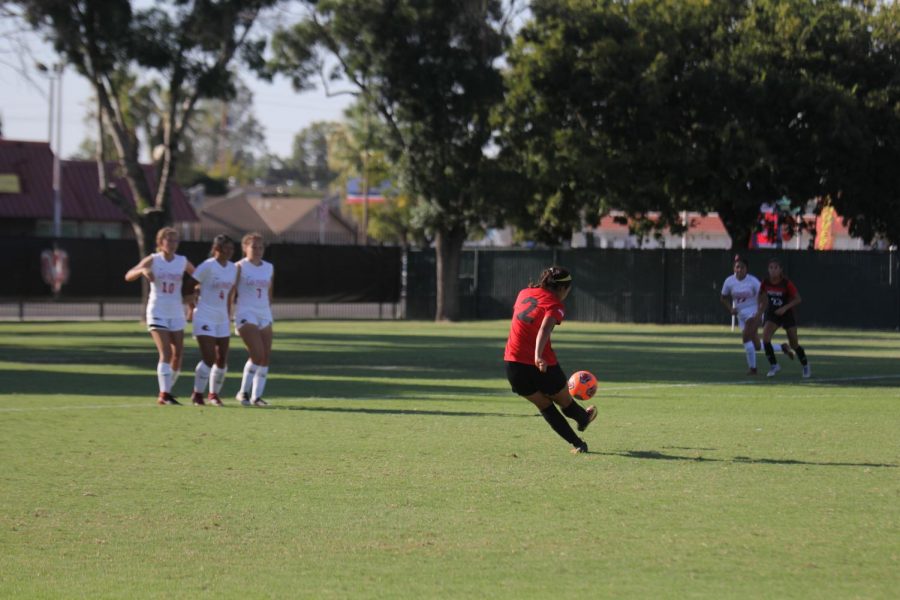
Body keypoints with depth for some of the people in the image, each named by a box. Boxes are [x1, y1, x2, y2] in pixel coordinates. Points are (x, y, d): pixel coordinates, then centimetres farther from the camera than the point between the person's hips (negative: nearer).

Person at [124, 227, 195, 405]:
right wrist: (143, 270, -32)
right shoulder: (153, 260, -5)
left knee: (178, 354, 3)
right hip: (157, 313, -4)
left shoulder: (183, 262, 2)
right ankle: (163, 394, -16)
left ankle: (167, 391, 18)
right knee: (166, 353, -16)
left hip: (176, 313, 4)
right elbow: (128, 276, -13)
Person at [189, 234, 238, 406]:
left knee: (222, 360, 4)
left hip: (222, 319, 6)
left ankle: (214, 394, 19)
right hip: (205, 317, -6)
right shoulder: (208, 266, -12)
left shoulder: (233, 268, 8)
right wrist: (192, 306, -1)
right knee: (209, 358, -12)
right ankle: (197, 394, 1)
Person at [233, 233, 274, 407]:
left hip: (264, 315, 6)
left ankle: (257, 396, 4)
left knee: (266, 357, -1)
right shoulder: (240, 267, -4)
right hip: (246, 314, -6)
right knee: (257, 355, -16)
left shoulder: (269, 268, 12)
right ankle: (243, 392, 0)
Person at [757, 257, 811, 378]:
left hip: (787, 314, -3)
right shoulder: (765, 283, -9)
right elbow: (763, 300, 9)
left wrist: (785, 308, -26)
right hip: (772, 314, 3)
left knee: (794, 344, 5)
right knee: (765, 338, -20)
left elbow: (798, 299, -16)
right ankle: (773, 365, -5)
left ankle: (805, 365, 31)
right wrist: (759, 314, 0)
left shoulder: (787, 283, -20)